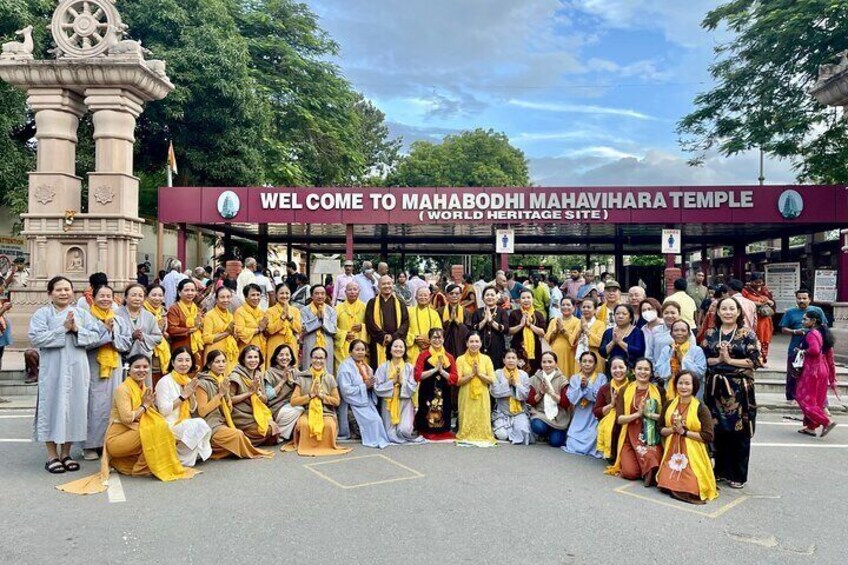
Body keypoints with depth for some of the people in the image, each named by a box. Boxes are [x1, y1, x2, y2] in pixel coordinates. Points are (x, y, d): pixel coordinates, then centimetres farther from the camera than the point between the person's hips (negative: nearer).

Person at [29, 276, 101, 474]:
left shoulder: (82, 313, 11)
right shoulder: (42, 313, 2)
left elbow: (96, 335, 1)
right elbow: (35, 337, -12)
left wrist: (77, 330, -14)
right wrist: (63, 329, -16)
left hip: (77, 369, 3)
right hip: (52, 370, -3)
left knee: (74, 406, 5)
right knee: (53, 406, 0)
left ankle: (65, 453, 17)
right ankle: (52, 456, 10)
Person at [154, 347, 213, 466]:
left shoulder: (189, 381, 9)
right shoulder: (165, 381, -11)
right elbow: (163, 410, -17)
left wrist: (191, 394, -7)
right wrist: (183, 396, -17)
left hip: (185, 424, 7)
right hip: (169, 425, -7)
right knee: (199, 424, -27)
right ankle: (181, 458, -9)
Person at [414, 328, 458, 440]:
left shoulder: (449, 357, 8)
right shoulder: (423, 355, 1)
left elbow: (454, 379, 1)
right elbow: (417, 375, -11)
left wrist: (442, 371, -13)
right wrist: (434, 369, -16)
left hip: (444, 395, 3)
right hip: (427, 395, -3)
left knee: (443, 427, 6)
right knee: (426, 424, -2)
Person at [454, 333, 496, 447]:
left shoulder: (486, 359, 4)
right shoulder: (461, 359, 0)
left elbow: (491, 380, -1)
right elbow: (458, 381, -6)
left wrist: (479, 373, -12)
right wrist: (472, 374, -15)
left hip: (482, 397, 1)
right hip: (466, 397, -1)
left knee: (482, 421, 0)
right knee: (467, 422, -1)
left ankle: (482, 437, 15)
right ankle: (466, 437, 13)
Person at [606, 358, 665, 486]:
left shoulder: (658, 391, 5)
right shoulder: (625, 391, 4)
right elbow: (619, 419, -4)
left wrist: (649, 414, -16)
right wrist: (637, 414, -17)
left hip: (651, 438, 0)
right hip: (630, 438, 0)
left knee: (652, 466, -28)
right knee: (630, 472, -18)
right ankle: (626, 460, 10)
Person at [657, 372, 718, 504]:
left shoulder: (701, 408, -6)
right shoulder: (669, 405, 7)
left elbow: (708, 436, -11)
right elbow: (661, 430, 9)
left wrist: (684, 431, -15)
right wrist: (673, 429, -11)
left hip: (692, 454, -3)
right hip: (672, 452, 3)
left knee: (690, 488, -19)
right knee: (665, 484, -13)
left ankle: (698, 482, 16)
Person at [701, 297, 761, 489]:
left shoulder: (747, 334, 0)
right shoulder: (710, 334, 9)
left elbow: (755, 361, -7)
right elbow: (702, 359, 5)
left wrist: (729, 360, -13)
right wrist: (718, 359, -11)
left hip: (739, 388, -3)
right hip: (715, 387, 3)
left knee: (739, 431, 1)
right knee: (718, 430, 7)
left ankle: (738, 475, 13)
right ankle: (721, 469, 22)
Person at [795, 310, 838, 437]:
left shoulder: (811, 333, -14)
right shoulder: (823, 333, 14)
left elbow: (814, 350, -33)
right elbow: (830, 357, 16)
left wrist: (803, 351, -11)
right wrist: (832, 378, 20)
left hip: (812, 370, -10)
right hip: (824, 370, 10)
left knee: (805, 398, -2)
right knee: (817, 400, 12)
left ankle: (827, 421, -7)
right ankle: (811, 427, 18)